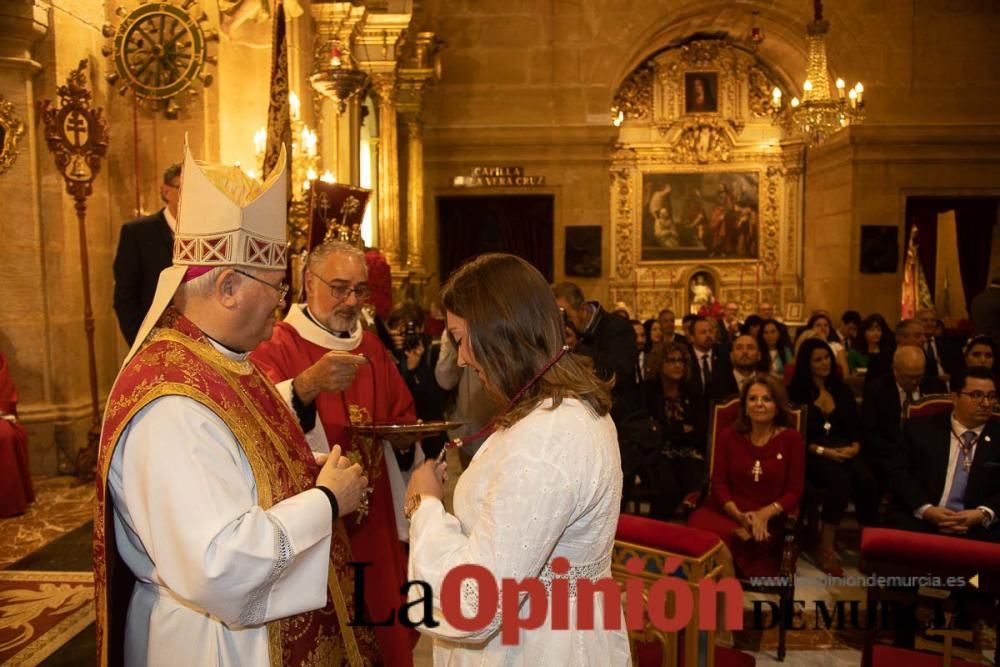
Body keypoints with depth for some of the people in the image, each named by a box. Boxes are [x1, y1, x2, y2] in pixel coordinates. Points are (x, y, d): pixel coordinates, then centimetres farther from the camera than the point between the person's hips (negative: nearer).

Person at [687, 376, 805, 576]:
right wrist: (739, 516, -15)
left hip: (768, 519, -1)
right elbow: (719, 483, 3)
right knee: (698, 525, -31)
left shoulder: (791, 438, 3)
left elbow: (794, 491, 1)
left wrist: (765, 514, -17)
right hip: (727, 512, 1)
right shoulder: (728, 435, 8)